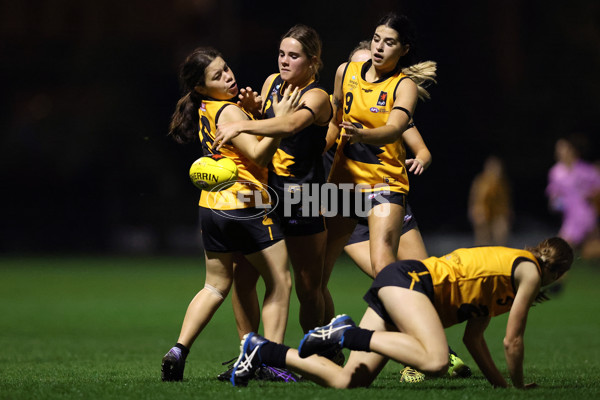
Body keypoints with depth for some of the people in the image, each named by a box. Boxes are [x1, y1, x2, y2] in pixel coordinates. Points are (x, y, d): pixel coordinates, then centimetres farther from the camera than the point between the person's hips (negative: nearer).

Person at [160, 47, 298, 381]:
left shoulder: (205, 112, 12)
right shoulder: (229, 112, -14)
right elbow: (258, 154, -20)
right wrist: (281, 120, -24)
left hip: (212, 208, 8)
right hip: (245, 204, -8)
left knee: (216, 285, 18)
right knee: (280, 281, 5)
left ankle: (179, 351, 4)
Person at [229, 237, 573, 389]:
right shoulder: (529, 272, 0)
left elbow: (473, 339, 26)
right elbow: (512, 340, -3)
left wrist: (501, 384, 23)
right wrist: (518, 386, 10)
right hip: (409, 278, -9)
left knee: (346, 381, -5)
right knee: (435, 362, -34)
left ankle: (260, 349, -3)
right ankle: (347, 333, -27)